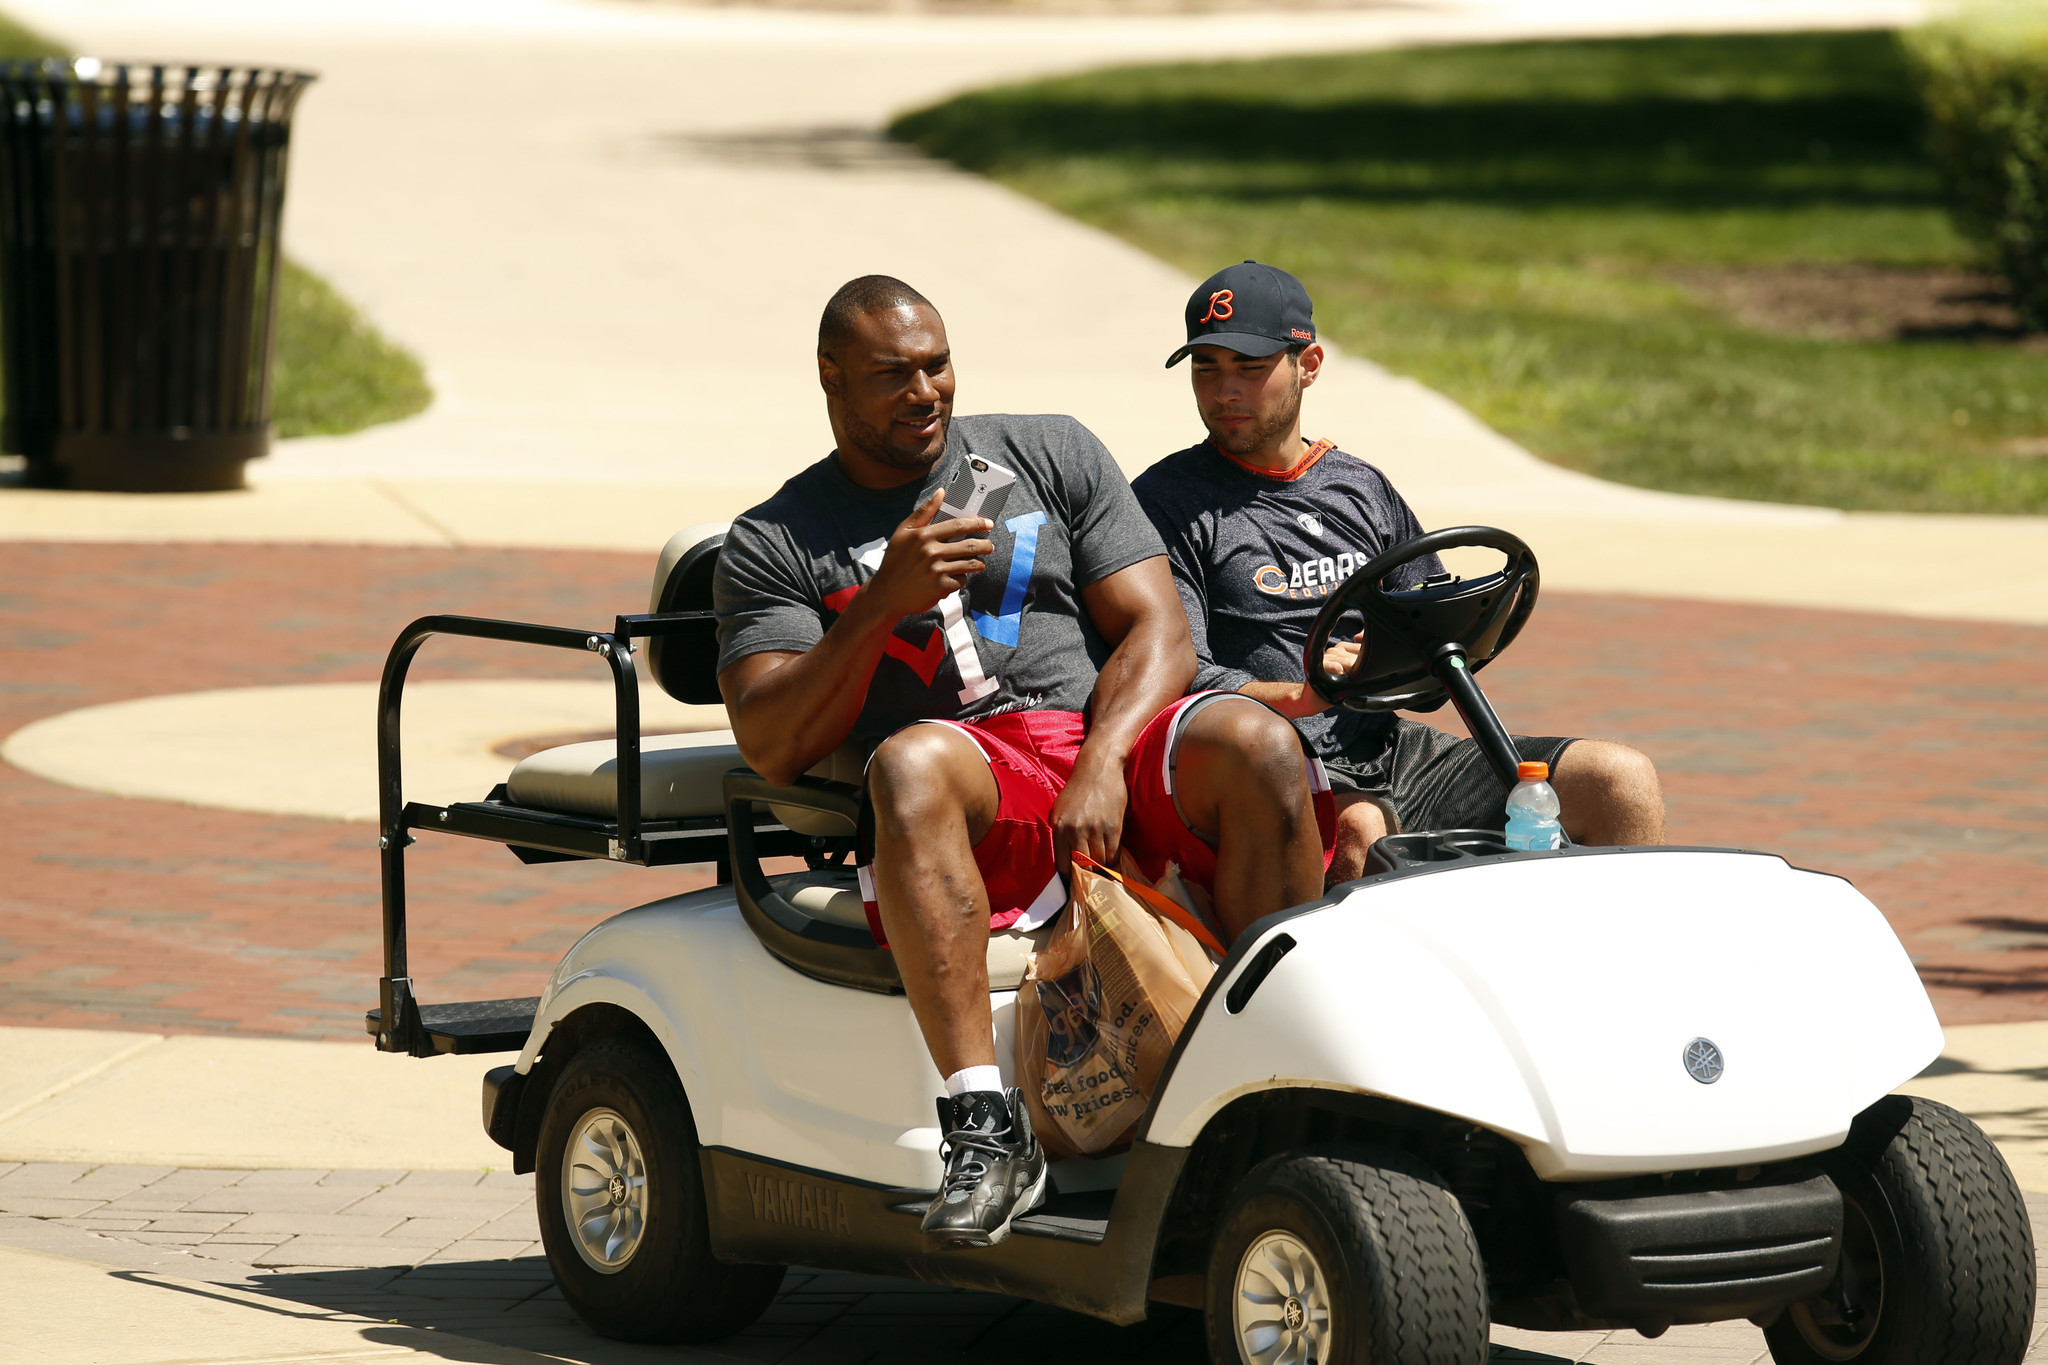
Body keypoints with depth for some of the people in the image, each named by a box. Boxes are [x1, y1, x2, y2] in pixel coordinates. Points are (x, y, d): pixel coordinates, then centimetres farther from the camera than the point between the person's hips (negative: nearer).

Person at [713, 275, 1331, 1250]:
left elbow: (1158, 631, 7)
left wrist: (1102, 765, -13)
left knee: (1256, 742, -30)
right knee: (910, 762, -37)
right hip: (974, 804, -2)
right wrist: (885, 603, -13)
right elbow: (773, 747, 0)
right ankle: (986, 1131, -43)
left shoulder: (1052, 456, 17)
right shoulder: (773, 546, 13)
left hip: (1118, 753, 2)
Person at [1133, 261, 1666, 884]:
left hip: (1394, 754, 5)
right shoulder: (1167, 502, 4)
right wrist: (1297, 695, -27)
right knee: (1362, 827, -40)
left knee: (1623, 780, -9)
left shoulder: (1363, 489, 20)